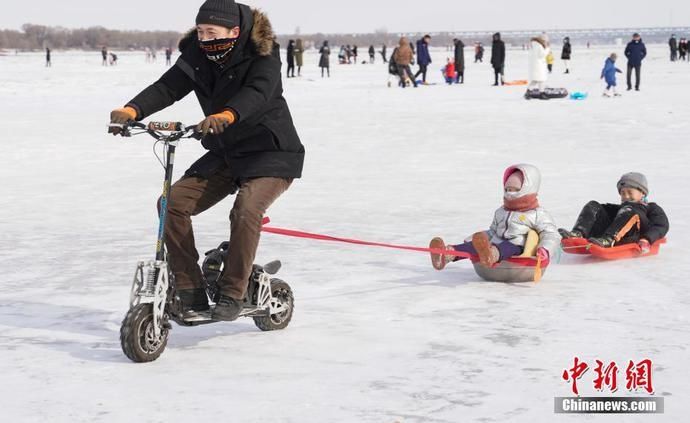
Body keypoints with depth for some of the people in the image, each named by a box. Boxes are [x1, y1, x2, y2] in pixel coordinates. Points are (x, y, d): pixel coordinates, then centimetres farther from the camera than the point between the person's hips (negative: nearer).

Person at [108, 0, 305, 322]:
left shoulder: (263, 56, -17)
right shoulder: (197, 55, -1)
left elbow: (257, 93, -36)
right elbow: (167, 87, -14)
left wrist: (227, 115, -57)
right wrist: (132, 110, -33)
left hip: (271, 153, -6)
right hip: (225, 154, 6)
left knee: (245, 209, -32)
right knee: (172, 202, -12)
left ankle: (232, 294, -15)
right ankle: (190, 293, -7)